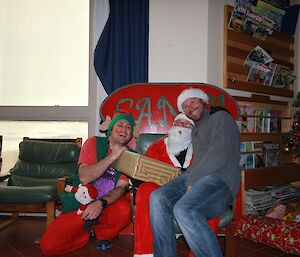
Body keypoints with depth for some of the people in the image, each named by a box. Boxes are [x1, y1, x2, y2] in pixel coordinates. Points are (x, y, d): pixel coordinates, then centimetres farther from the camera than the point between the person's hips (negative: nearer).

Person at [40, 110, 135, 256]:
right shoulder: (94, 143, -5)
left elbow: (121, 187, -11)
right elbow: (84, 177, -19)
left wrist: (101, 203, -30)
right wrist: (112, 156, -24)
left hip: (109, 204, 2)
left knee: (124, 210, -34)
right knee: (48, 246, -18)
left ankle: (102, 234, 1)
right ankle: (89, 233, 11)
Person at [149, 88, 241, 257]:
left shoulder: (220, 117, 3)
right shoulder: (196, 127, 30)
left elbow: (217, 156, -12)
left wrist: (192, 180, -12)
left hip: (220, 177, -7)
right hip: (196, 176, 7)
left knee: (184, 209, -33)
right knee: (158, 198, -20)